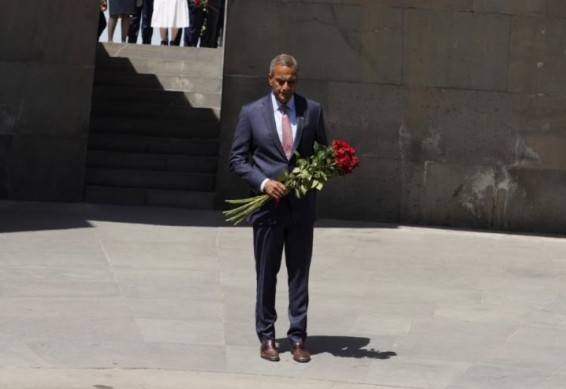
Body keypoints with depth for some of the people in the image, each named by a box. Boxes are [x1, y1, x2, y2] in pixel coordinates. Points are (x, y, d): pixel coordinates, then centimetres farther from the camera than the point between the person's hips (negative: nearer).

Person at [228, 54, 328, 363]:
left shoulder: (312, 111, 5)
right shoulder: (252, 113, 0)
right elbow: (237, 158, 1)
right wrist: (264, 183, -13)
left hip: (302, 205, 1)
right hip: (268, 204, -1)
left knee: (300, 274, 5)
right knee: (266, 274, 6)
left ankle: (298, 338, 11)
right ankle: (266, 338, 15)